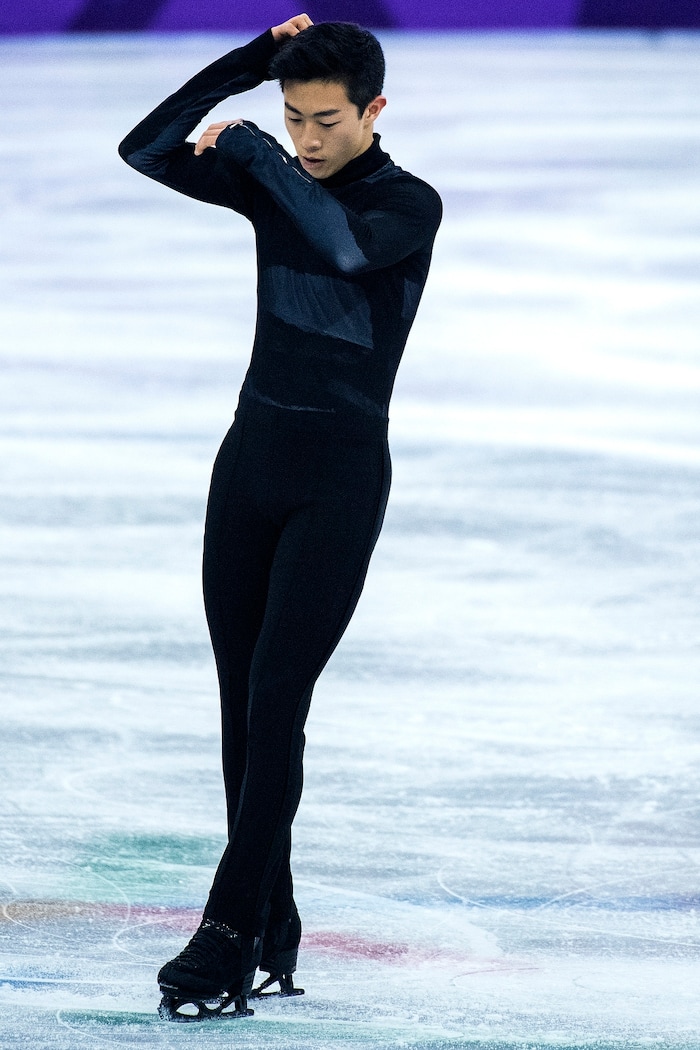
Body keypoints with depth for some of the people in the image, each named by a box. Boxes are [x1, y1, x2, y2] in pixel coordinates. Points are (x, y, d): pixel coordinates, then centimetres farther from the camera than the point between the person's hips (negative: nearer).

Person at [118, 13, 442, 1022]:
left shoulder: (410, 207, -10)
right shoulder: (274, 181, 5)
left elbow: (345, 248, -32)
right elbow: (145, 149, -5)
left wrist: (253, 149, -23)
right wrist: (249, 65, -12)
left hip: (341, 476, -6)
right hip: (252, 456, 6)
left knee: (275, 707, -12)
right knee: (241, 706, 5)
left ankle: (229, 937, -13)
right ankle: (274, 943, 10)